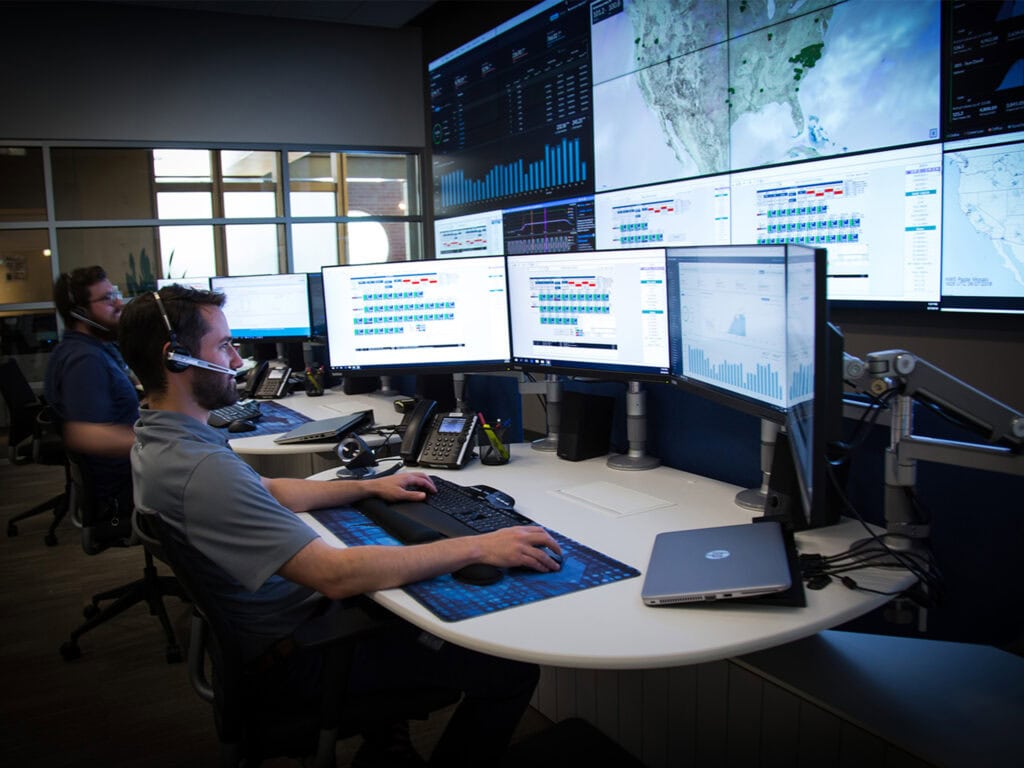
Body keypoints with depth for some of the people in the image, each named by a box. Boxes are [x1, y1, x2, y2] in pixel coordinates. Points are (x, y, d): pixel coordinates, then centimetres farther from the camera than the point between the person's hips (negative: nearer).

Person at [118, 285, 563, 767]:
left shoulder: (156, 440, 1)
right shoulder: (202, 469, -33)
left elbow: (266, 490, 14)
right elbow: (336, 575, -35)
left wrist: (370, 486, 10)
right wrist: (478, 547, -29)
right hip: (297, 649, -10)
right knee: (512, 669, -11)